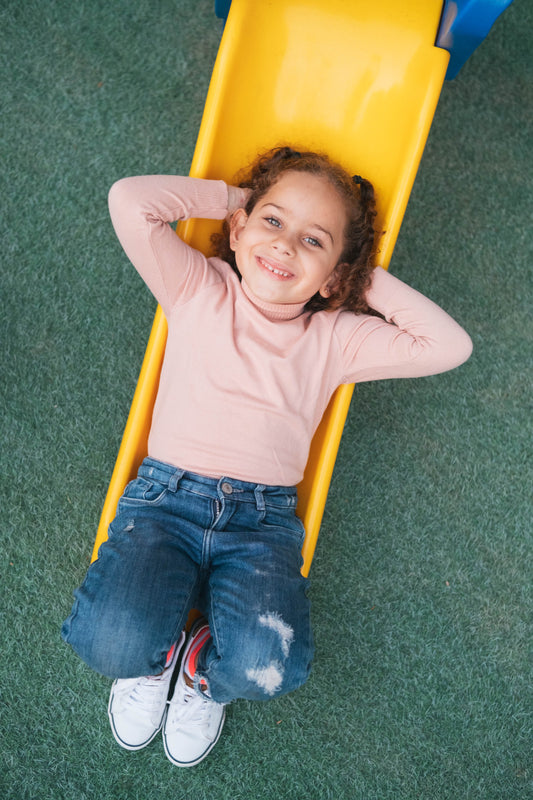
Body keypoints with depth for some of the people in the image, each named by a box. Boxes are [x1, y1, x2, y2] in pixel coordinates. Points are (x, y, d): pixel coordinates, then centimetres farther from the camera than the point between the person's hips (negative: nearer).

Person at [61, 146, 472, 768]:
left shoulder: (337, 337, 9)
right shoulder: (198, 290, 6)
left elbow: (449, 346, 3)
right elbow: (130, 201, -6)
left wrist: (371, 282, 7)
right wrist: (231, 194, 5)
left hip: (263, 520, 1)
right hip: (165, 498, 0)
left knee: (265, 669, -25)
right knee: (111, 641, -26)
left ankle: (204, 673, 13)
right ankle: (152, 655, 14)